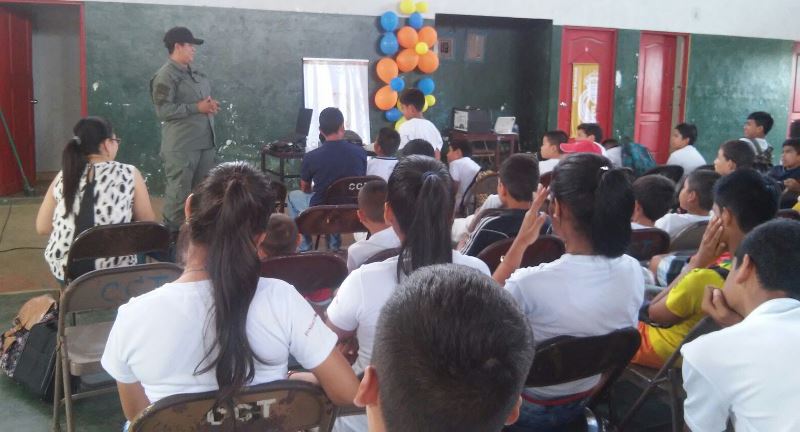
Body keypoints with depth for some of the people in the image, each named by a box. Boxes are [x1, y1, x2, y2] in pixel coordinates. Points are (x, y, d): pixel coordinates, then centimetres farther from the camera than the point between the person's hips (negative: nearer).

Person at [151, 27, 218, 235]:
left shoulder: (196, 74, 16)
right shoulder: (165, 76, -9)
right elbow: (164, 110, -18)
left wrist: (211, 105, 4)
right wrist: (197, 108, -17)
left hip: (205, 142, 8)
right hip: (181, 146, -8)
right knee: (179, 193, -4)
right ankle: (173, 232, 6)